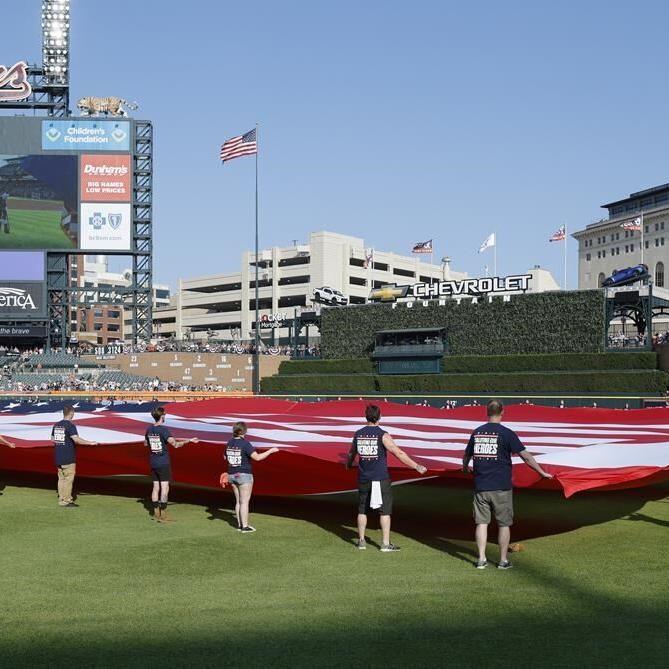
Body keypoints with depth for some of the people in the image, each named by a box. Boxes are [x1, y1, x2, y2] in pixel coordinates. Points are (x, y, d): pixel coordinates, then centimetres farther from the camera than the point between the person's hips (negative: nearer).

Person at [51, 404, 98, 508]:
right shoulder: (70, 425, -15)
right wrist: (91, 443, -21)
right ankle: (66, 501, -1)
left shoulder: (56, 425, 9)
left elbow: (53, 439, 17)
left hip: (58, 457, 7)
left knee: (61, 478, 13)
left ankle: (61, 499, 17)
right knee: (68, 479, -2)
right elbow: (76, 439, -25)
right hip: (68, 458, -7)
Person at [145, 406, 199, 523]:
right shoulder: (164, 430, -17)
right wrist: (190, 440, -18)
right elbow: (175, 444, -23)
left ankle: (156, 513, 18)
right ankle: (163, 515, -2)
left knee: (156, 487, 13)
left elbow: (146, 444, 21)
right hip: (163, 463, -7)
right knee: (165, 488, -2)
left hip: (153, 463, 7)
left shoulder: (149, 430, 5)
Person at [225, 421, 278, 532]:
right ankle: (245, 527, 1)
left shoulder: (230, 443, 5)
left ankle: (240, 524, 19)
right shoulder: (245, 444, -18)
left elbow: (225, 457, 19)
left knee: (238, 501, 15)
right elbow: (257, 457, -23)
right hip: (244, 475, -7)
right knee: (245, 501, -1)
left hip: (232, 475, 7)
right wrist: (271, 451, -13)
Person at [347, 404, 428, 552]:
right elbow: (399, 453, -15)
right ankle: (385, 544, 3)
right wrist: (416, 466, -10)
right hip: (380, 479, -4)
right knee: (385, 511, 3)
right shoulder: (382, 435, -11)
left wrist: (349, 465, 42)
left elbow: (352, 453, 20)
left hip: (363, 479, 4)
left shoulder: (358, 434, 3)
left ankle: (361, 541, 20)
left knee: (362, 510, 16)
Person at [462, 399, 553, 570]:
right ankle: (503, 560, 12)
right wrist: (542, 472, 3)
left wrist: (465, 468, 42)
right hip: (501, 487, -3)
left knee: (481, 522, 8)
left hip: (480, 486, 3)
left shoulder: (477, 432, 6)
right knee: (503, 524, 7)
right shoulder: (506, 433, -8)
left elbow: (466, 456, 20)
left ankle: (481, 559, 9)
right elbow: (525, 456, -7)